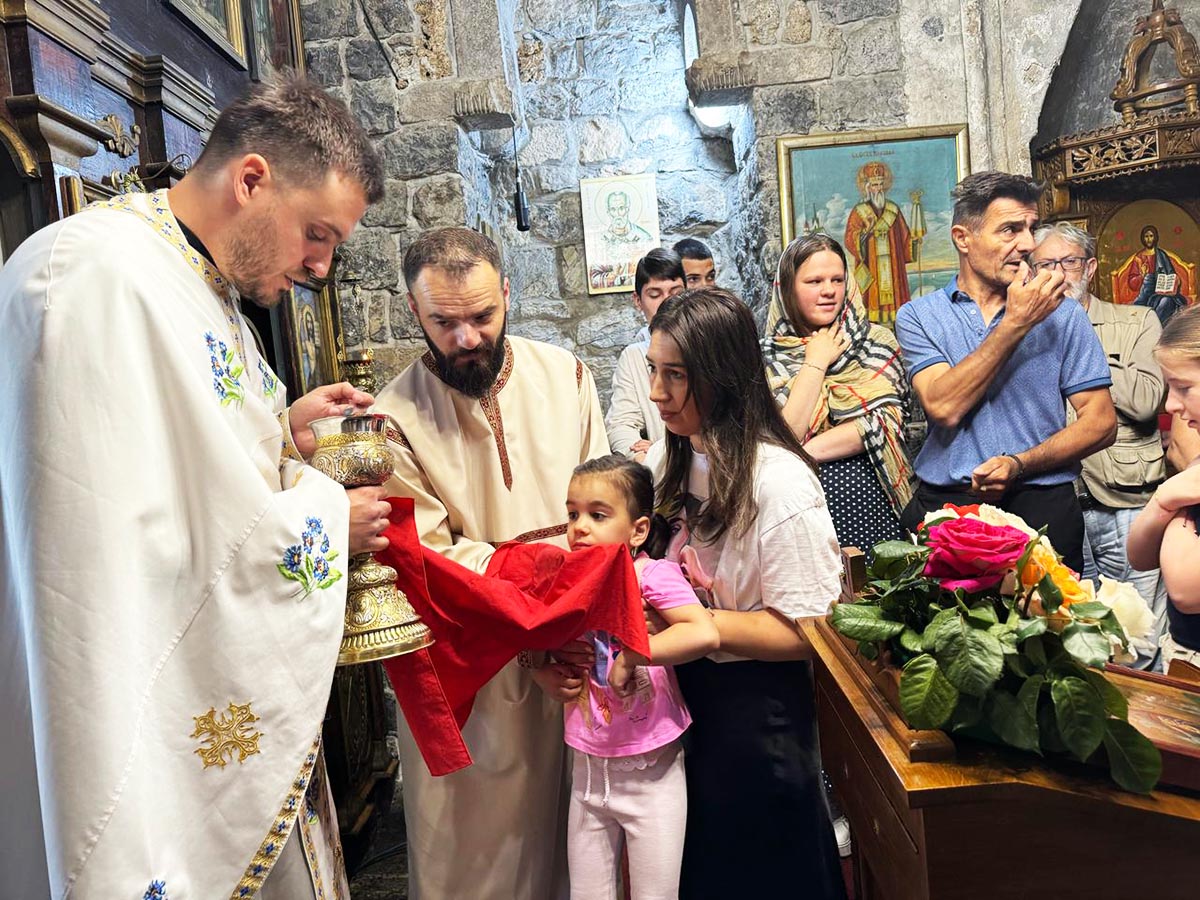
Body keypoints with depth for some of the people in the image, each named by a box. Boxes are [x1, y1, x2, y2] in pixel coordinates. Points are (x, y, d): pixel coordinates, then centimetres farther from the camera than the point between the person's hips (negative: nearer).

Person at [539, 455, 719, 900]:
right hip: (588, 771, 5)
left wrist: (631, 654, -28)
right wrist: (549, 677, -9)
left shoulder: (652, 574, -17)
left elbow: (705, 634, -33)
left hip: (650, 774, -5)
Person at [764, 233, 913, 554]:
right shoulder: (767, 357, 0)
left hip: (871, 503, 1)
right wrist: (816, 363, -9)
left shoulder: (877, 341, 3)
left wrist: (804, 453, -15)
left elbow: (886, 421, -9)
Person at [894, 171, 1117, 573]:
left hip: (1041, 502, 1)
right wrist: (1016, 322, -9)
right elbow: (944, 407, -11)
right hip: (944, 501, -1)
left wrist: (1020, 464, -12)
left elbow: (1101, 422, 4)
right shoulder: (918, 316, 5)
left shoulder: (1064, 315, 9)